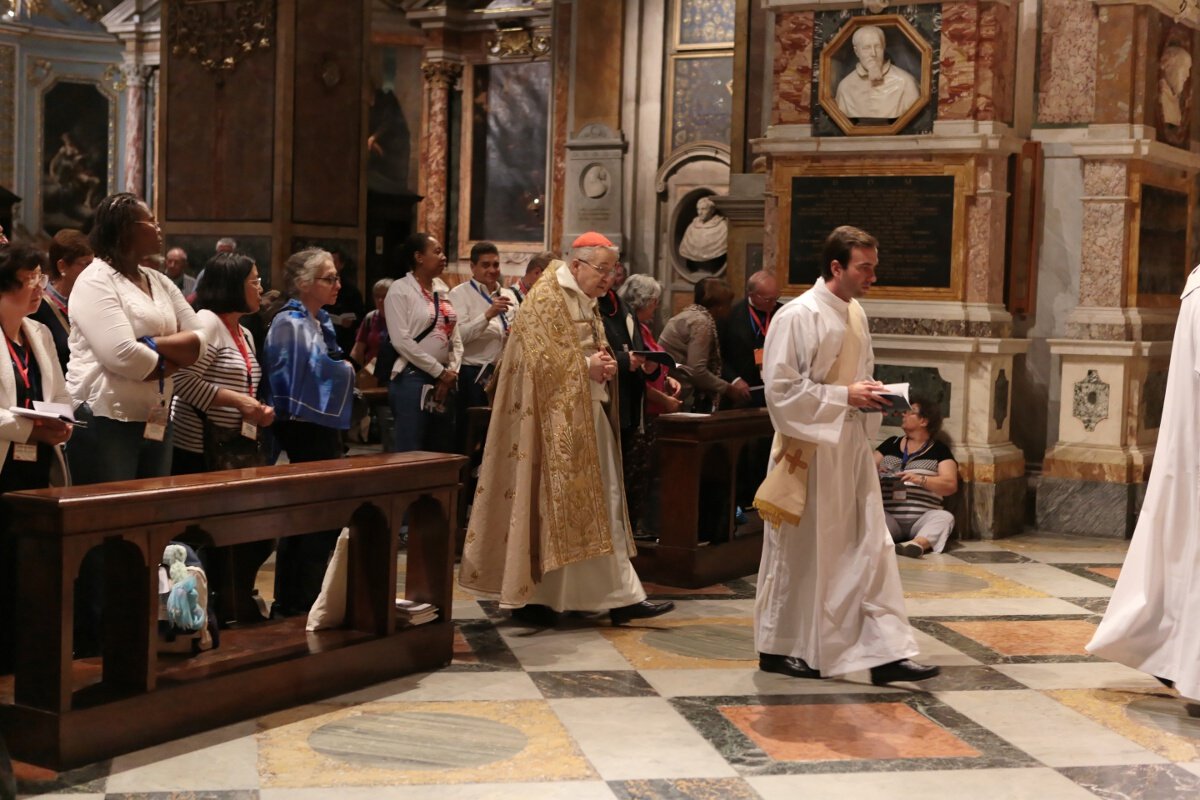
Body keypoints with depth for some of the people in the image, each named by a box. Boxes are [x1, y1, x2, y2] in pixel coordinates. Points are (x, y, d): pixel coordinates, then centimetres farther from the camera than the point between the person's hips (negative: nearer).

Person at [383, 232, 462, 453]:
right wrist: (440, 372, -12)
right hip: (412, 379, -7)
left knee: (442, 452, 9)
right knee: (411, 454, -5)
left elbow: (455, 338, 12)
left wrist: (452, 372, -4)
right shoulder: (400, 290, -6)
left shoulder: (442, 289, 14)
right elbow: (402, 341, -14)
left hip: (444, 382, 7)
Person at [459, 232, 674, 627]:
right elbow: (540, 358, -19)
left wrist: (605, 365, 0)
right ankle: (527, 595, 5)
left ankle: (621, 597, 7)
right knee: (551, 504, -4)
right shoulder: (546, 298, -11)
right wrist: (586, 366, -17)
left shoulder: (586, 302, 17)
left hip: (588, 416, 9)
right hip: (557, 420, -9)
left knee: (603, 506, 6)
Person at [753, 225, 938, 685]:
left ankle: (884, 652, 4)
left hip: (851, 448, 7)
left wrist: (869, 395, 0)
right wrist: (845, 396, -18)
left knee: (870, 548, 2)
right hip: (809, 451, -7)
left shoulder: (855, 314, 10)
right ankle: (778, 648, 19)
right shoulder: (798, 316, -14)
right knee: (800, 553, 4)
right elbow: (780, 388, -17)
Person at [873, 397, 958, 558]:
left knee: (944, 517, -32)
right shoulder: (891, 444, 19)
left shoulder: (939, 449, 9)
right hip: (890, 517, 2)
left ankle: (917, 543, -59)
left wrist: (919, 479, -20)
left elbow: (951, 485, -4)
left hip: (922, 519, -2)